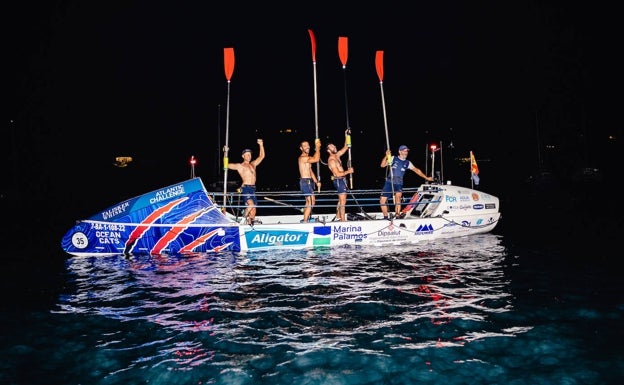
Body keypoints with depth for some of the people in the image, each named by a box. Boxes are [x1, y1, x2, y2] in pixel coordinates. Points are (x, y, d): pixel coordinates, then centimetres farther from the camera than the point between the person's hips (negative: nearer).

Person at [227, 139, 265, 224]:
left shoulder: (253, 164, 19)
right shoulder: (239, 166, 4)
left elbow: (261, 156, 20)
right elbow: (227, 165, -2)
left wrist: (261, 145, 11)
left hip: (253, 188, 6)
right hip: (246, 188, -6)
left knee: (254, 208, 3)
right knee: (251, 205, -24)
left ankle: (250, 223, 11)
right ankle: (244, 218, -2)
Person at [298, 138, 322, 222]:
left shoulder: (307, 158, 18)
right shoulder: (302, 158, -16)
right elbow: (316, 159, -28)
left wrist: (316, 182, 18)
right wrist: (317, 147, -19)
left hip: (309, 182, 11)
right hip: (305, 182, -11)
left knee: (309, 201, 20)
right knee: (310, 202, -14)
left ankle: (306, 219, 31)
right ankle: (305, 221, -11)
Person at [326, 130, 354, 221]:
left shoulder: (336, 155, 9)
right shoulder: (331, 160, -18)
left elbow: (345, 148, 17)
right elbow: (337, 174, -23)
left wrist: (346, 136, 8)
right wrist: (348, 171, -15)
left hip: (342, 180, 10)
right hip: (339, 180, -10)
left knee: (341, 200, 19)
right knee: (343, 201, -10)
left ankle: (338, 216, 29)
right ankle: (343, 221, -10)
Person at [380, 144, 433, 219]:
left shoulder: (407, 163, 10)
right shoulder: (393, 158, 3)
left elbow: (416, 170, 18)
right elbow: (382, 165, -4)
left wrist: (426, 177, 18)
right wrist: (386, 156, -19)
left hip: (399, 184, 0)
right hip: (389, 182, 0)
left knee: (398, 196, -28)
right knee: (382, 200, -4)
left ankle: (397, 215, -24)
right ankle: (385, 217, 13)